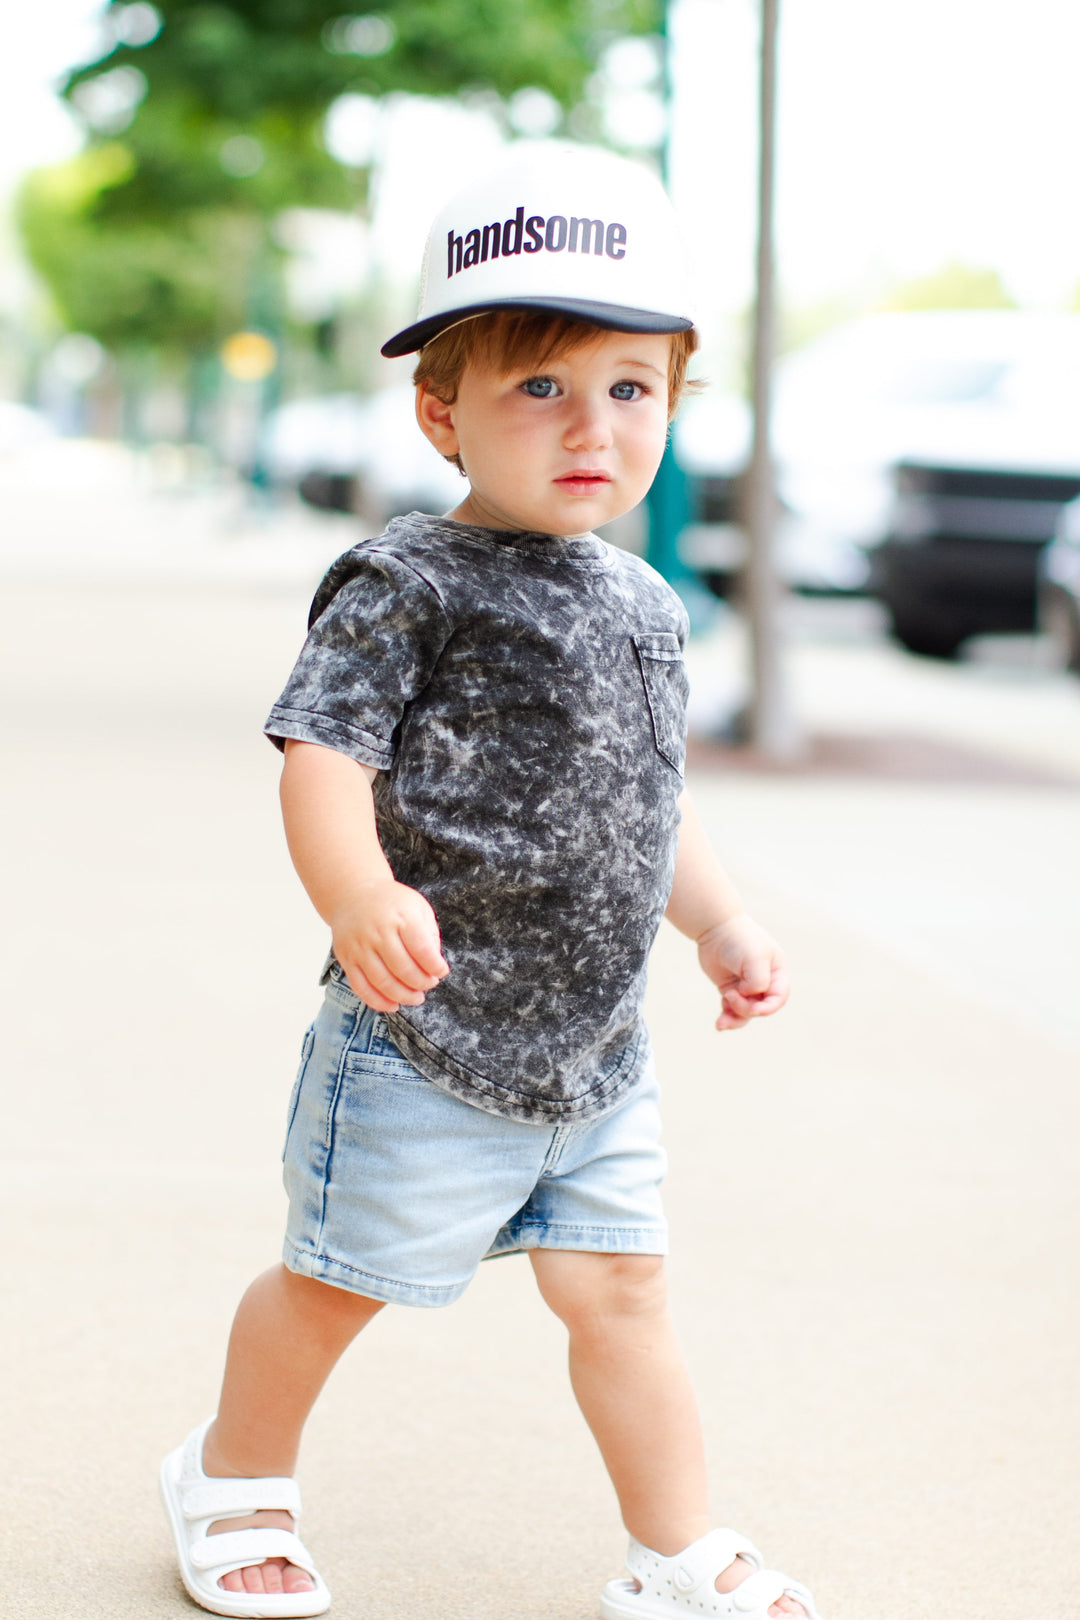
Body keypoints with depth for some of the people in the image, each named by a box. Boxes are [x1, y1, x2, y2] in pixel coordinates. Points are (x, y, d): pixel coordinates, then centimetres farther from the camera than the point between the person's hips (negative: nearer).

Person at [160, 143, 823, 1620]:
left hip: (596, 1047, 6)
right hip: (428, 1040, -6)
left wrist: (721, 924, 17)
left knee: (621, 1291, 10)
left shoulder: (641, 604, 10)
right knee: (337, 1280, 10)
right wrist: (359, 898, -40)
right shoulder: (410, 587, -14)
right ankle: (237, 1477, 33)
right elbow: (322, 755, -23)